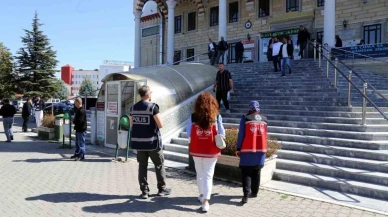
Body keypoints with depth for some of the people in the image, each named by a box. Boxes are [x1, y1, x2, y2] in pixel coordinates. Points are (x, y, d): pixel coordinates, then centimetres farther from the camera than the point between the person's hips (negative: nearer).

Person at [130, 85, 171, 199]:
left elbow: (131, 124, 14)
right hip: (152, 141, -5)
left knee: (142, 166, 10)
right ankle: (162, 189, 20)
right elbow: (160, 125, -14)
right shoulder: (152, 107, -13)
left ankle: (144, 191, 12)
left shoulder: (133, 108, 6)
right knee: (159, 165, 11)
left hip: (139, 141, 5)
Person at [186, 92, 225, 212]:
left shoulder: (193, 117, -9)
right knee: (208, 175, 5)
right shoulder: (216, 117, -11)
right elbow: (221, 134, -7)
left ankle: (202, 195, 36)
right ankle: (206, 201, -1)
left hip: (196, 150, 2)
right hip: (211, 151, -2)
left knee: (200, 174, 19)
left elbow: (188, 133, -4)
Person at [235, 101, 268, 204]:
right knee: (256, 173, 16)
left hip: (247, 150, -4)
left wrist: (238, 148, -1)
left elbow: (241, 135, -8)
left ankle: (246, 194, -9)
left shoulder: (245, 119, -7)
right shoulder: (264, 119, 6)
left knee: (246, 173, 1)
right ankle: (254, 192, 24)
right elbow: (264, 135, 14)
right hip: (261, 150, 4)